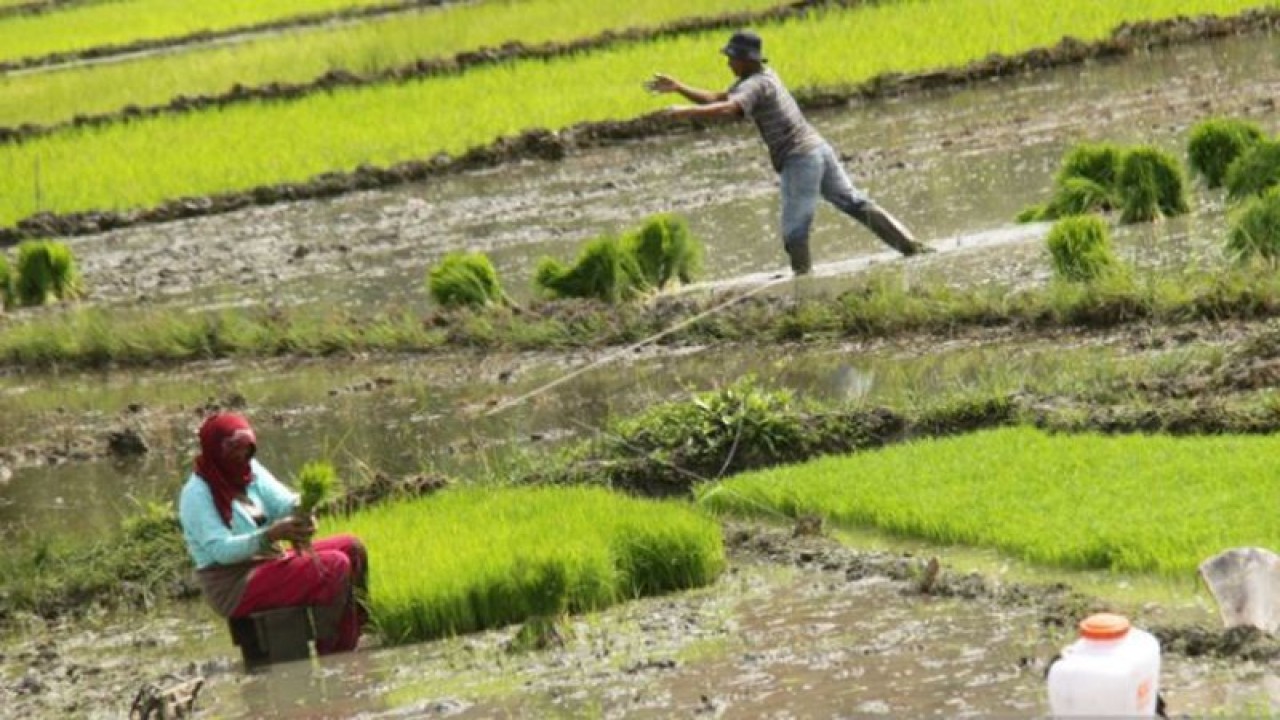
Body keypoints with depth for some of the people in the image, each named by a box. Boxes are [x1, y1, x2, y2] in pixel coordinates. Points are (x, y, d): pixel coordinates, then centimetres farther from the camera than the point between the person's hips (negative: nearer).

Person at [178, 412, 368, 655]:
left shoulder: (250, 470, 6)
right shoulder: (197, 494, -17)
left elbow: (283, 503, -3)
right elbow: (221, 550, -26)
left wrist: (302, 505, -29)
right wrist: (272, 534, -39)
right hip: (235, 587, -9)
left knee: (351, 548, 1)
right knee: (335, 567, -21)